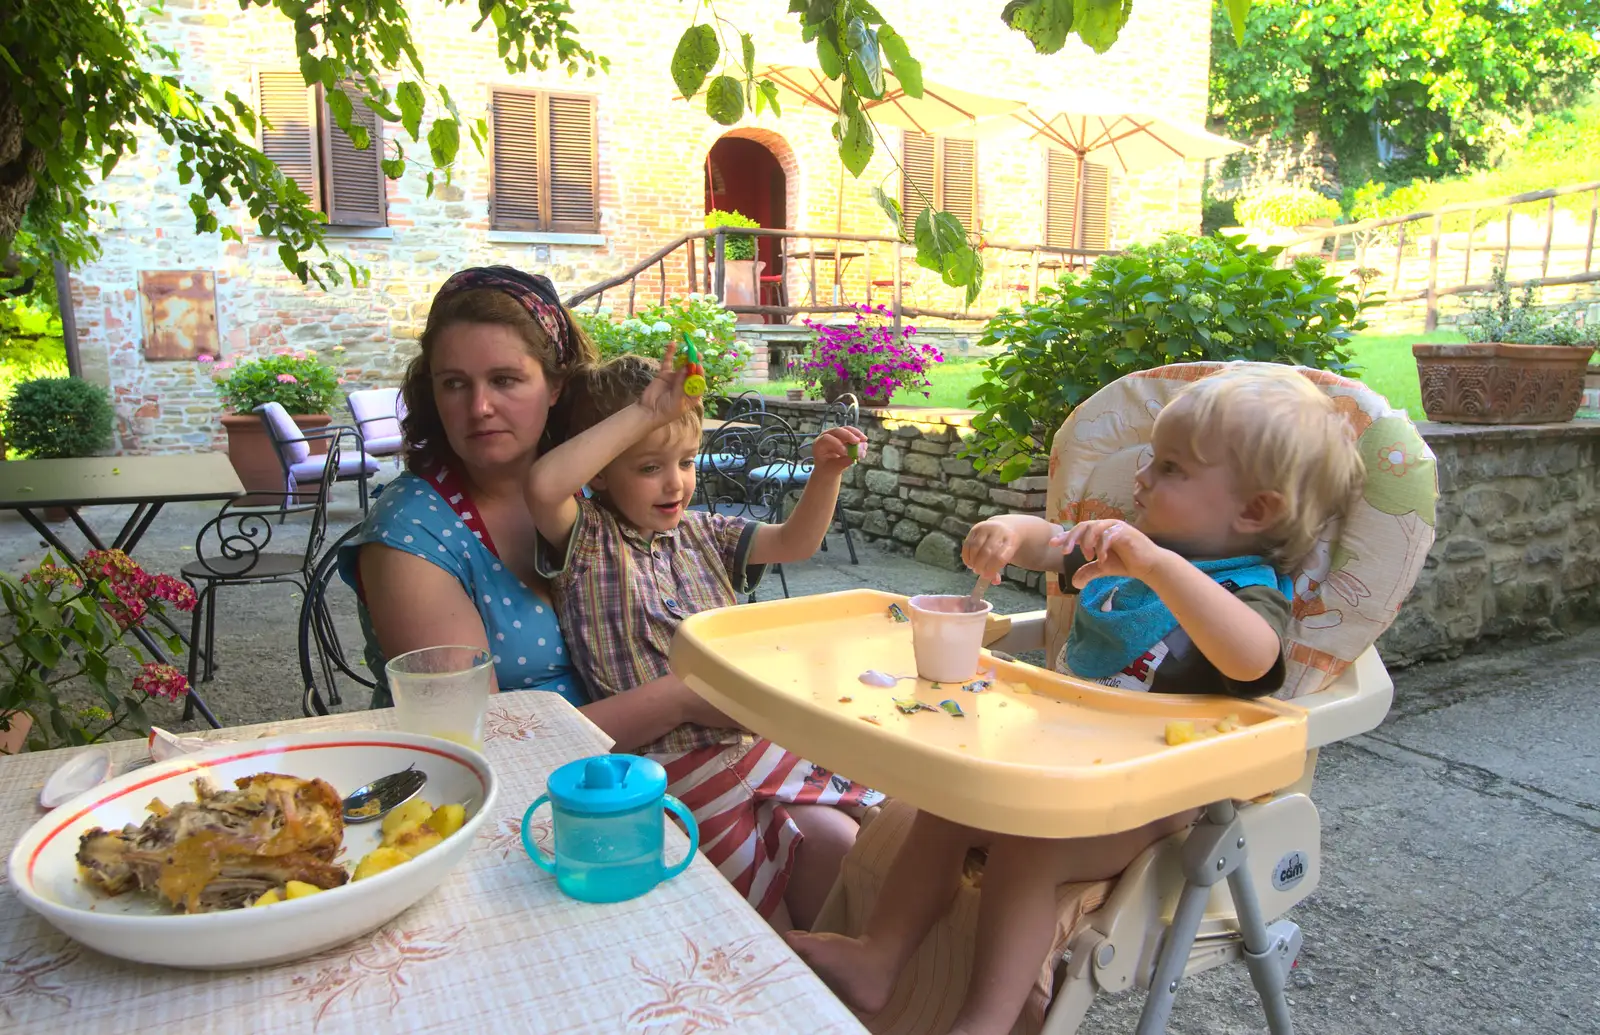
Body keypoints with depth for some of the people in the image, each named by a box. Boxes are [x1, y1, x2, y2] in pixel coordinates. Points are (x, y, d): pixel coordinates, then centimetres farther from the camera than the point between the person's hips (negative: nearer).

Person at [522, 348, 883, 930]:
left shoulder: (702, 535, 17)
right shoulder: (586, 539, -2)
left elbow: (795, 542, 16)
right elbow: (543, 485, -23)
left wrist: (825, 475, -2)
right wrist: (644, 412, -19)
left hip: (753, 736, 7)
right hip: (668, 758, -6)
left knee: (842, 845, -9)